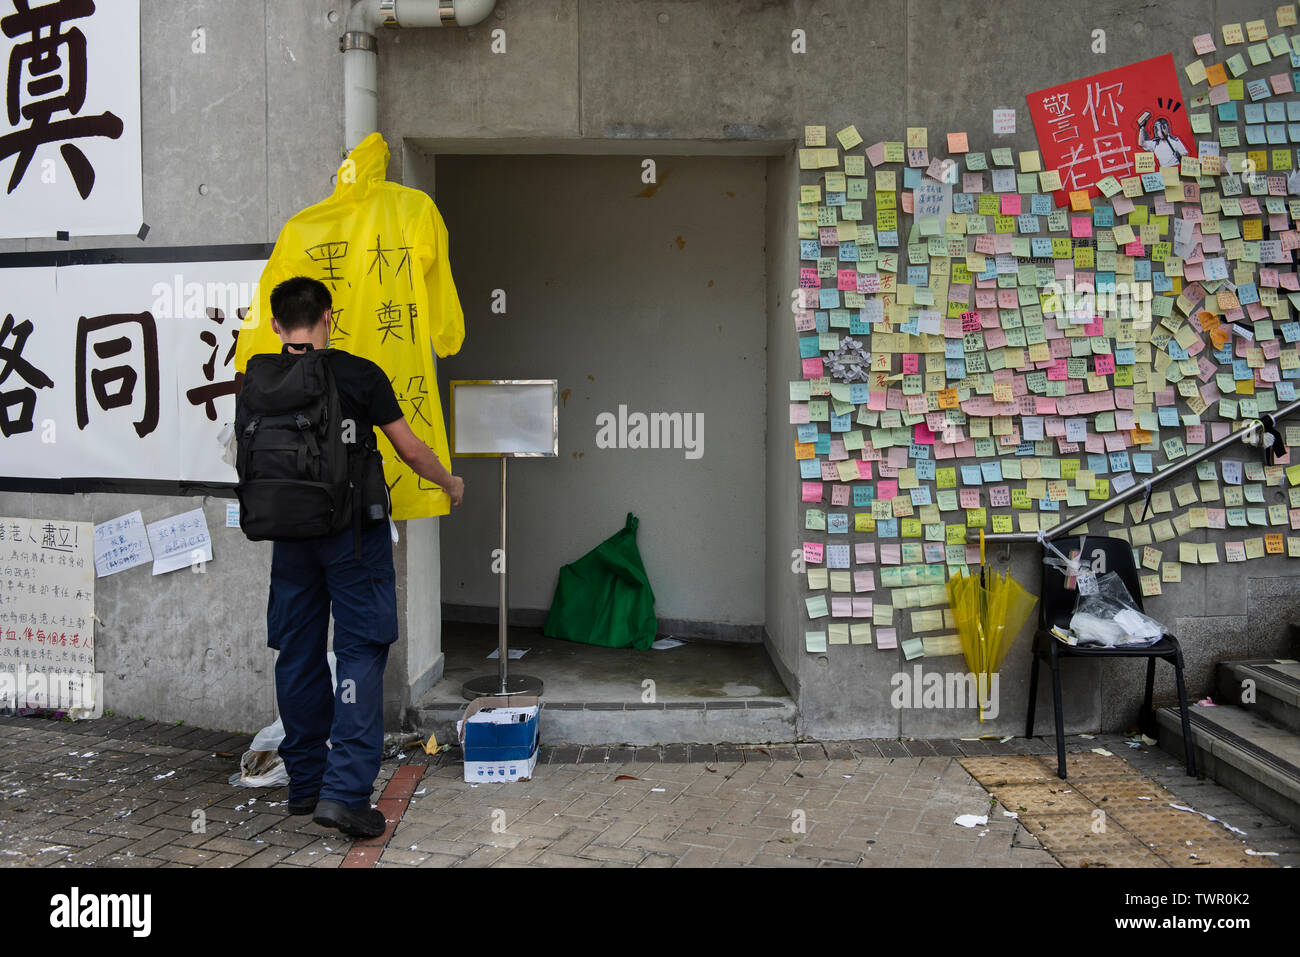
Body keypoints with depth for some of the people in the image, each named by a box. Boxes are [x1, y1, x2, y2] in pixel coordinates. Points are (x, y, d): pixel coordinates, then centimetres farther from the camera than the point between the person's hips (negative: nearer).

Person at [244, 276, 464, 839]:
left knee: (298, 654, 12)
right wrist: (450, 483, 17)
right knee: (360, 651, -1)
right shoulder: (360, 374, -7)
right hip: (354, 532, -3)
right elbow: (410, 449, -1)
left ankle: (304, 782, 23)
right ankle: (345, 790, -9)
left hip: (290, 534, 4)